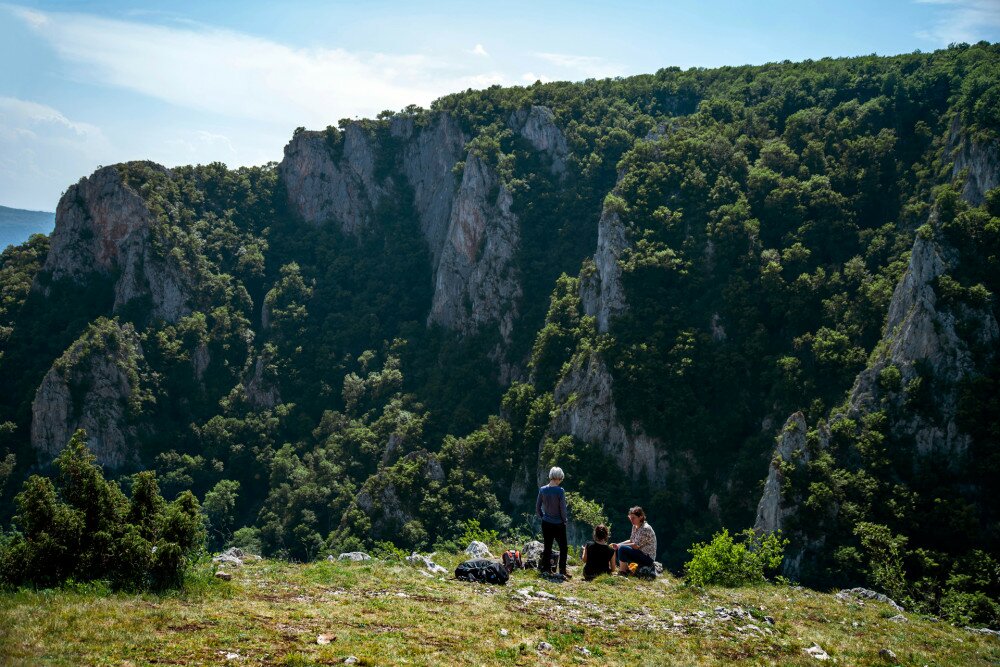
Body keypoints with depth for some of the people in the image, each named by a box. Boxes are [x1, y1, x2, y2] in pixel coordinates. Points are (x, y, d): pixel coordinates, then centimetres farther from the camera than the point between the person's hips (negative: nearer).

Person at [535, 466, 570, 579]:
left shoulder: (542, 490, -2)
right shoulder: (560, 491, -17)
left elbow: (537, 508, 3)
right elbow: (563, 509, -13)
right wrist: (565, 520, 2)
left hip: (546, 523, 4)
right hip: (558, 524, -4)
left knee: (547, 547, 13)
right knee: (563, 548, 9)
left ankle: (546, 570, 14)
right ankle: (562, 571, 4)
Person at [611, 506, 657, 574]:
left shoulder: (645, 529, -21)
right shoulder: (635, 527, 7)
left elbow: (636, 546, -23)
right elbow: (631, 541, 13)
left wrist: (620, 546, -17)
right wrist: (618, 545, -3)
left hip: (648, 558, -10)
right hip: (640, 554, 10)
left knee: (622, 549, -25)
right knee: (617, 549, 8)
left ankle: (622, 572, -17)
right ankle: (626, 569, 10)